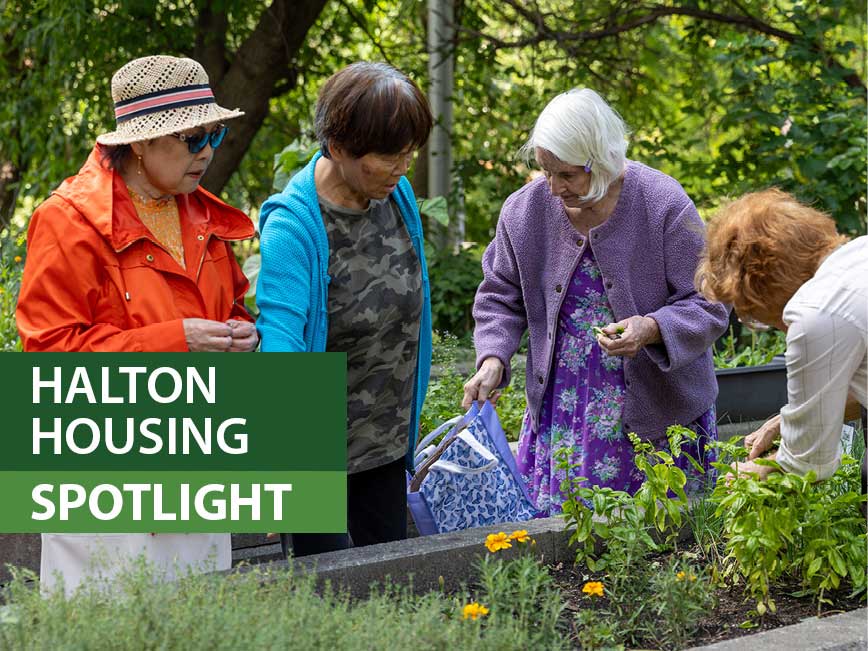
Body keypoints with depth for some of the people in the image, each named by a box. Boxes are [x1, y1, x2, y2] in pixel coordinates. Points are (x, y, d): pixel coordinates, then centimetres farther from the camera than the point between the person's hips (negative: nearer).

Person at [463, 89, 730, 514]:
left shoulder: (665, 207, -13)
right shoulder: (525, 209, -2)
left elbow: (706, 307, -8)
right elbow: (501, 296, 11)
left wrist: (651, 330, -27)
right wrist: (492, 360, -6)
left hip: (656, 412, -3)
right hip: (561, 410, 3)